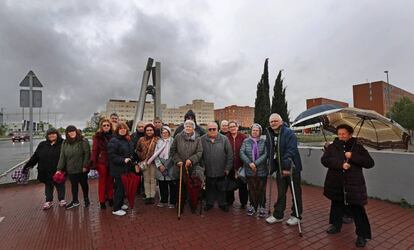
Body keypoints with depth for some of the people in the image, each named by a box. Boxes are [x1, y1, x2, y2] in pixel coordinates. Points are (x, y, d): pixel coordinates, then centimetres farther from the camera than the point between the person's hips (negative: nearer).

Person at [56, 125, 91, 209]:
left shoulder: (83, 141, -10)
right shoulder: (65, 143, 4)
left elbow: (87, 154, -13)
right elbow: (62, 156, 4)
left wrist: (85, 166, -17)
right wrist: (59, 169, 0)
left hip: (81, 169, -4)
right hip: (70, 169, 4)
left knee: (84, 184, 12)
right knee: (73, 184, 15)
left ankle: (86, 199, 30)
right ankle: (75, 201, 32)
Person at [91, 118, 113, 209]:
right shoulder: (97, 136, -5)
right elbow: (94, 150, -7)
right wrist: (93, 162, -12)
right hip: (101, 161, -2)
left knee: (110, 180, 13)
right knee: (102, 181, 8)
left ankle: (110, 198, 28)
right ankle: (102, 201, 19)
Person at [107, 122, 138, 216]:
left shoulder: (128, 140, 12)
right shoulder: (114, 141, -13)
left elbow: (132, 153, 20)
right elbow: (111, 155, -20)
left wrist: (134, 163, 14)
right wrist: (123, 160, -27)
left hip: (126, 168, 8)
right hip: (118, 169, -8)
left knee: (124, 187, 17)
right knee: (119, 187, -2)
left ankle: (121, 204, 34)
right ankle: (116, 209, 11)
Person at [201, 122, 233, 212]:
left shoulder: (224, 139, -5)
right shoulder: (202, 139, -3)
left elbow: (229, 154, -3)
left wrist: (228, 167, -4)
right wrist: (202, 166, -4)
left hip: (221, 170, 0)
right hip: (208, 171, 1)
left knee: (221, 188, 15)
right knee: (209, 188, 16)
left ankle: (222, 203, 33)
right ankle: (209, 203, 34)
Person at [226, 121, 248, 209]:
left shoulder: (243, 137, -7)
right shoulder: (226, 138, -3)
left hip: (241, 164, -1)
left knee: (242, 184, 10)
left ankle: (243, 202, 28)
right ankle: (229, 200, 36)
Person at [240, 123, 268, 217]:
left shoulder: (264, 142, 0)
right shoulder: (246, 141, 5)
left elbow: (265, 154, -11)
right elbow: (242, 153, -5)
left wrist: (255, 163, -18)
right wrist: (249, 163, -16)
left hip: (261, 171, -1)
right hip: (249, 170, 2)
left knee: (261, 190, 9)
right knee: (252, 189, 12)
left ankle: (262, 207, 25)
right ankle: (253, 206, 29)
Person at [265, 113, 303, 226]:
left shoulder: (289, 133, -16)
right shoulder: (269, 134, 3)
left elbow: (291, 151, -23)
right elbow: (269, 151, 10)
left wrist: (287, 167, -27)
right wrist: (271, 165, 7)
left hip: (292, 167, -6)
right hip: (279, 168, 6)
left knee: (296, 192, 11)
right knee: (280, 193, 16)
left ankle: (296, 215, 27)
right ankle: (278, 215, 27)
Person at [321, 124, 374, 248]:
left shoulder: (358, 147, 1)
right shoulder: (332, 147, 1)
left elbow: (370, 163, -5)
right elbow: (324, 160, -11)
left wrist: (352, 157, -17)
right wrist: (340, 164, -23)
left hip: (354, 185, -2)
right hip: (336, 184, 2)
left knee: (357, 210, -1)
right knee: (336, 205, 18)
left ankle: (362, 235, 14)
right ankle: (336, 225, 37)